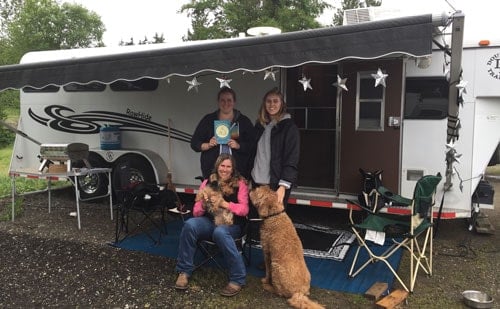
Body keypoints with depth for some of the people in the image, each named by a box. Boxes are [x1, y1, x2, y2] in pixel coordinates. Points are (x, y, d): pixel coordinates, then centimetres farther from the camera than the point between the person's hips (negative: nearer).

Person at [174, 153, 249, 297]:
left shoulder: (240, 183, 1)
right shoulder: (207, 182, 8)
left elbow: (244, 209, -9)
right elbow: (196, 212, 7)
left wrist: (226, 204, -24)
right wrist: (204, 204, -17)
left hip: (231, 223, -3)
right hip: (209, 221, 3)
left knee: (220, 232, -38)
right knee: (189, 224, -28)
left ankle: (238, 278, -25)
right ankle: (184, 271, -13)